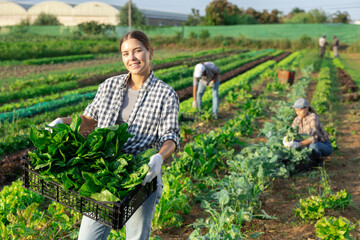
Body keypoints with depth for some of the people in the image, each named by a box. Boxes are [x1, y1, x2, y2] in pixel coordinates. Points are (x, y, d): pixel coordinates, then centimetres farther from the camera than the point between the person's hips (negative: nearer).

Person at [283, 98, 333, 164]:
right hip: (313, 146, 7)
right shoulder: (297, 119, -5)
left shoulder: (313, 117, -27)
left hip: (325, 147, -7)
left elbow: (314, 138, -38)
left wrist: (298, 144, -50)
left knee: (313, 145, -40)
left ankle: (318, 161, -8)